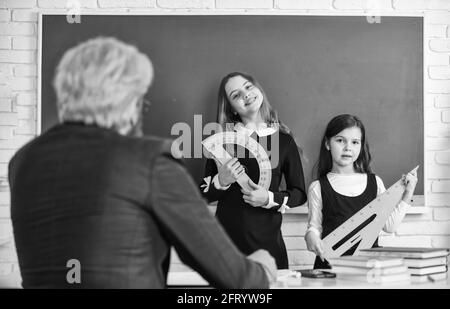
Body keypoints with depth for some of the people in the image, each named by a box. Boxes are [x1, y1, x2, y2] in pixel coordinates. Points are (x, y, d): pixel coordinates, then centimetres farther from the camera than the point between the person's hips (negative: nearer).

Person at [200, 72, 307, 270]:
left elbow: (299, 194, 7)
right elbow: (204, 194, 8)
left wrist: (270, 199, -9)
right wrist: (220, 182, -12)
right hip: (226, 236, 0)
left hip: (267, 238, 0)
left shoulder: (283, 139, 3)